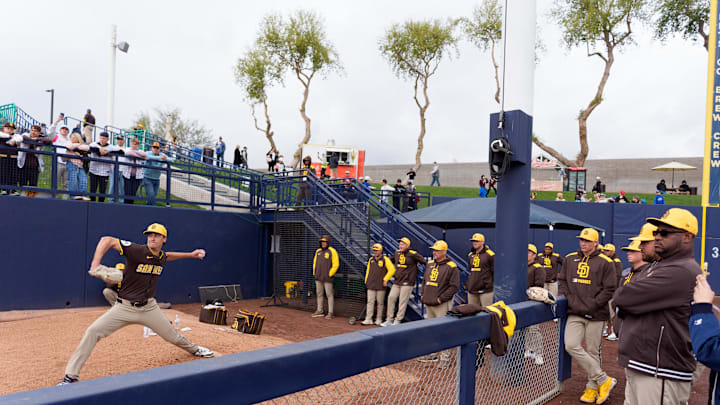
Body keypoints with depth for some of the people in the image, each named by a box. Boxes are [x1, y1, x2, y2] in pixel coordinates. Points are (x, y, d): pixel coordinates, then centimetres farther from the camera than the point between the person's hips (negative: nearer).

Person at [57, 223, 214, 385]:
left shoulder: (162, 257, 1)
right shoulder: (137, 251, -18)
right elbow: (107, 240, -18)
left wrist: (190, 255, 27)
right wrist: (95, 263, -28)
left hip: (149, 307, 4)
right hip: (124, 307, -4)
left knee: (173, 336, 11)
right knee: (93, 331, -17)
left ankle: (193, 349, 43)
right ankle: (71, 376, -6)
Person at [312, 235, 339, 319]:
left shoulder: (332, 251, -7)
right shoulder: (318, 251, 14)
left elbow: (336, 264, -11)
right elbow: (315, 262, 23)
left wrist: (330, 274, -14)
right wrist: (314, 273, 14)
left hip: (327, 278, -7)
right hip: (318, 277, 7)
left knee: (329, 294, -5)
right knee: (319, 294, 13)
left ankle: (331, 312, -1)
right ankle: (319, 311, 22)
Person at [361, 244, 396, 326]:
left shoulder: (385, 260, -4)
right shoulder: (371, 259, 13)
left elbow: (392, 270, -9)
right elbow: (368, 270, 21)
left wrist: (385, 279, -11)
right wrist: (366, 281, 16)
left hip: (380, 286, -4)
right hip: (371, 285, 4)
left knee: (380, 302, 3)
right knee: (370, 302, -1)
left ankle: (378, 319, 13)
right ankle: (368, 319, -1)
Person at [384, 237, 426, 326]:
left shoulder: (413, 254, -10)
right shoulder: (397, 253, 9)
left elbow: (425, 262, -5)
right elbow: (391, 260, 30)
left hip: (407, 283, -6)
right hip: (397, 282, 6)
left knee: (402, 301, -3)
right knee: (391, 298, 1)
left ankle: (397, 321, 5)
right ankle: (389, 320, 10)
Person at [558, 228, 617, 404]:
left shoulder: (605, 262, -2)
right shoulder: (570, 259, 11)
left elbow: (609, 289, -4)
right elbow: (562, 280, 18)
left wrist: (592, 305, -12)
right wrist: (565, 298, 0)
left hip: (595, 314, -3)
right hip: (575, 313, 4)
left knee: (593, 352, 4)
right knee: (571, 346, -10)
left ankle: (592, 388, 21)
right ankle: (604, 380, 3)